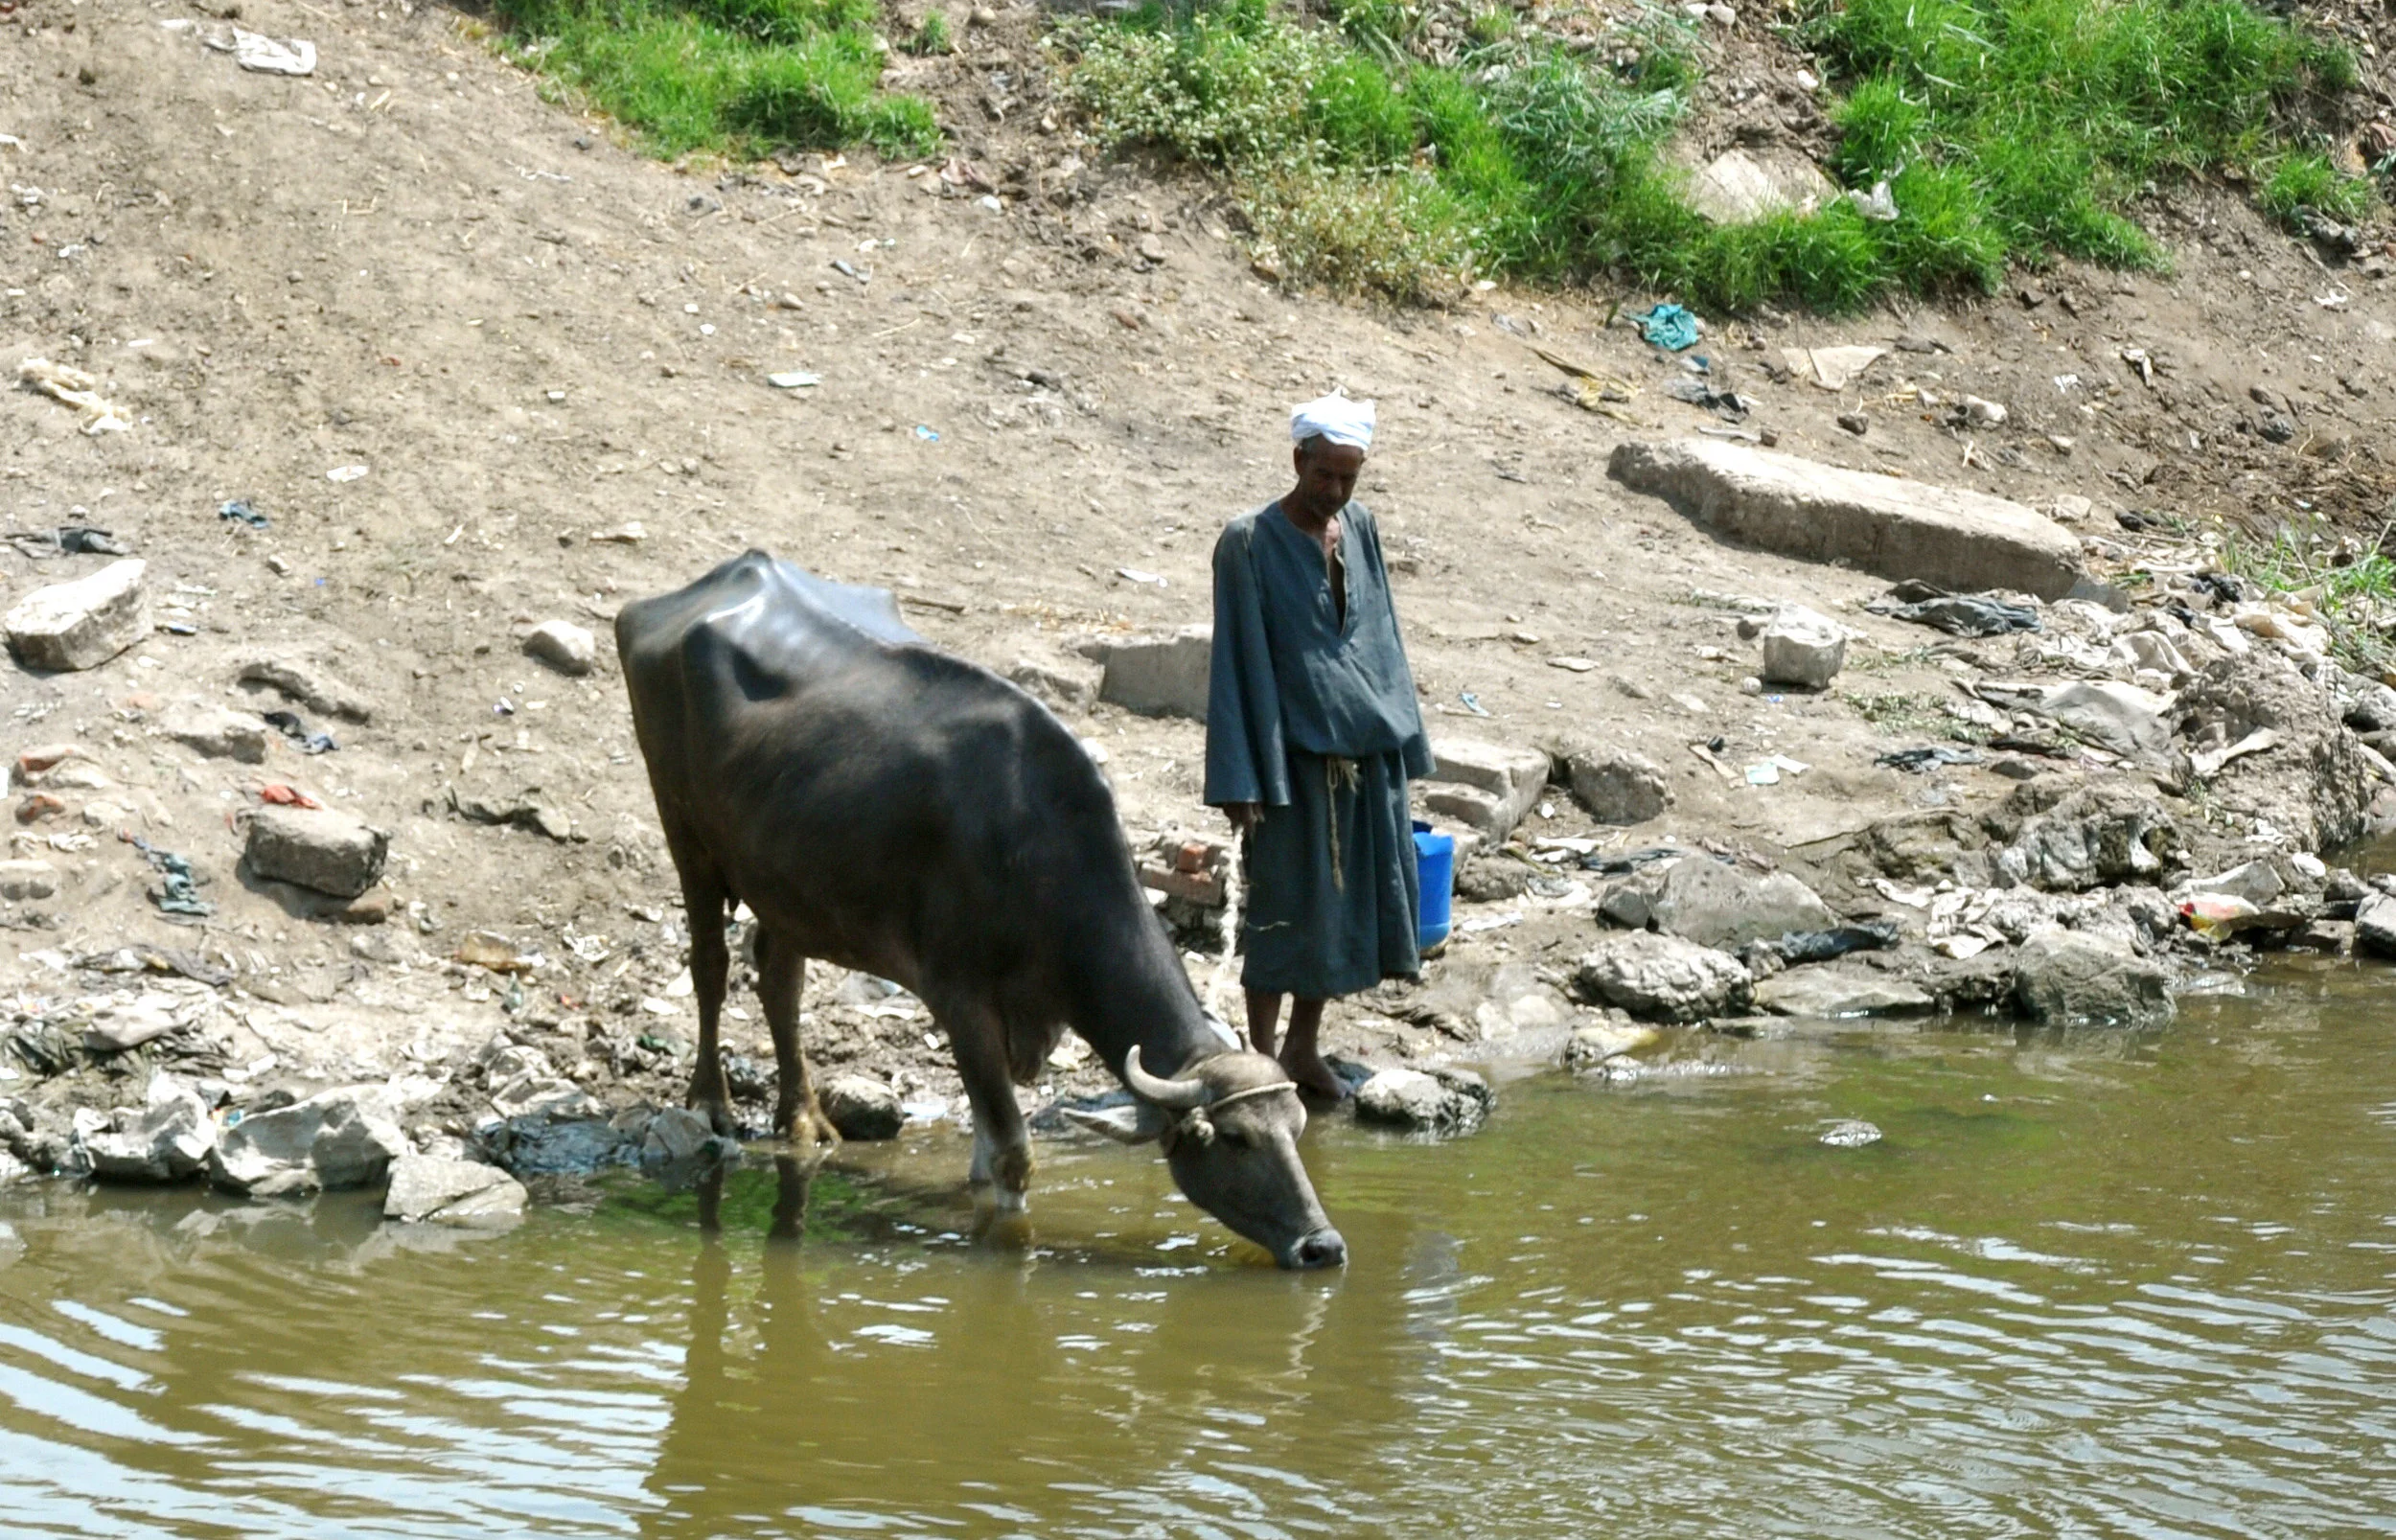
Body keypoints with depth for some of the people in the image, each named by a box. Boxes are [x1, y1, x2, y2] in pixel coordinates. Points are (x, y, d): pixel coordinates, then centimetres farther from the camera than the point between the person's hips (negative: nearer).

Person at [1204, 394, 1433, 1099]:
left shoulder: (1360, 528, 7)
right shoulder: (1249, 543, -11)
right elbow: (1239, 659, -12)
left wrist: (1401, 742, 12)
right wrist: (1239, 778, -15)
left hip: (1367, 747, 6)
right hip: (1293, 751, -6)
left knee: (1353, 900, 10)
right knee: (1285, 905, -1)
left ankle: (1304, 1047, 24)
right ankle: (1262, 1057, 10)